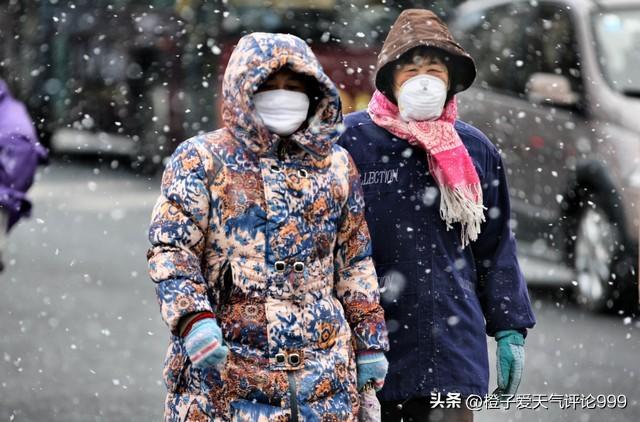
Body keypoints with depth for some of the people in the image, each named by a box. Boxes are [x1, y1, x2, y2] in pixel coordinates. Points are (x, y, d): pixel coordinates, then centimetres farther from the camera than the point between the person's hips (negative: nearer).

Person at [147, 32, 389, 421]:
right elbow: (171, 248, -5)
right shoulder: (201, 159, 2)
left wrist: (370, 343, 16)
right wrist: (193, 320, -20)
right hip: (221, 361, -3)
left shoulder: (336, 165, 15)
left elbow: (355, 262, 19)